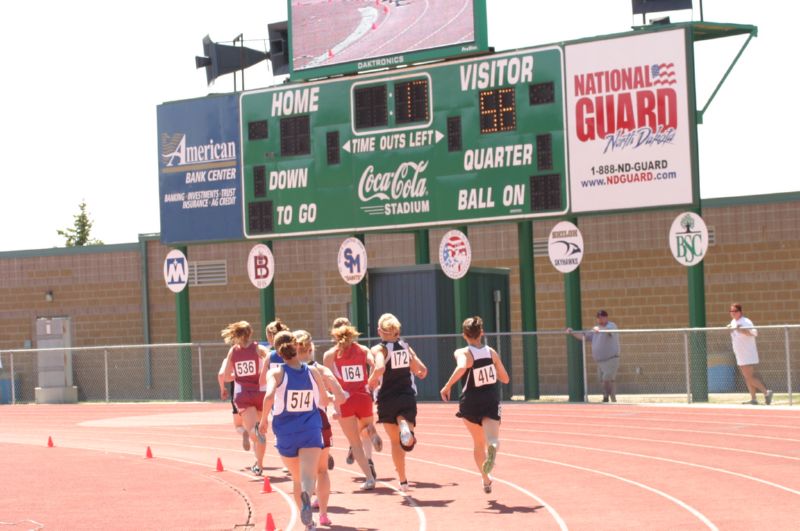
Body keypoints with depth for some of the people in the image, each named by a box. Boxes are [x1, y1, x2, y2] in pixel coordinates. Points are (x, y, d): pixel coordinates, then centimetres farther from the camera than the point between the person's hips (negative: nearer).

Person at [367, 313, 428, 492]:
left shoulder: (379, 349, -6)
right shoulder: (406, 347, 7)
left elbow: (380, 368, -25)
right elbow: (423, 371, 3)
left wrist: (371, 382, -7)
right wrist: (414, 373, 25)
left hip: (388, 400, -2)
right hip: (407, 397, 2)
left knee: (395, 441, 12)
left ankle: (403, 482, 15)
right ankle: (406, 428, -36)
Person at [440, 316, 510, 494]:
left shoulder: (462, 353, -8)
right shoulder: (491, 352, 3)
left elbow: (461, 367, -32)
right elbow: (505, 379, 8)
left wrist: (447, 386, -22)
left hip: (471, 403, 0)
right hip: (491, 400, 0)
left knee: (478, 442, 20)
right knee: (492, 438, -13)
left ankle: (486, 480, 29)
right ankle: (492, 446, -51)